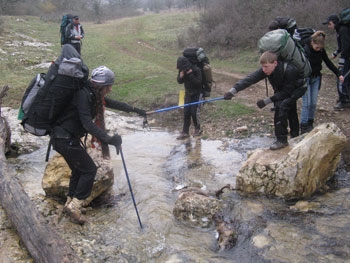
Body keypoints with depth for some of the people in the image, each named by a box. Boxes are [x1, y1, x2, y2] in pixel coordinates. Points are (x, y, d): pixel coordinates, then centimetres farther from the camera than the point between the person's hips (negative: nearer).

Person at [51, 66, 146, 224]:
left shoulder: (93, 94, 7)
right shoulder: (83, 94, -22)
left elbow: (111, 103, 21)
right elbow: (87, 123, -31)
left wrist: (134, 109, 27)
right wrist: (108, 139, -37)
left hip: (68, 138, 10)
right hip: (65, 139, -10)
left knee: (78, 169, 19)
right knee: (89, 169, -3)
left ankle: (70, 203, 31)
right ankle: (74, 206, 3)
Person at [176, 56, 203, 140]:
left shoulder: (196, 70, -22)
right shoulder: (182, 70, -5)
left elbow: (198, 82, -26)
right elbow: (179, 81, 0)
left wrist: (190, 75, -33)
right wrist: (181, 76, -22)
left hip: (196, 94, -5)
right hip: (188, 93, 5)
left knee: (194, 112, -8)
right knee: (186, 113, 2)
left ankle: (197, 129, 13)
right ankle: (185, 132, 6)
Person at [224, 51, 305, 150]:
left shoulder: (289, 70, -39)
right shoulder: (266, 70, -24)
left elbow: (286, 92, -32)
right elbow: (250, 79, -34)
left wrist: (267, 101, -34)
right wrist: (233, 91, -45)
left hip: (297, 88, -7)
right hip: (284, 88, 7)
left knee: (282, 105, -27)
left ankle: (282, 140, -18)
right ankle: (295, 136, 45)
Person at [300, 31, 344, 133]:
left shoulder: (321, 50, -2)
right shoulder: (304, 50, -19)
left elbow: (328, 62, 10)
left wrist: (338, 74, 9)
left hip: (316, 78, 5)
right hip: (305, 79, -5)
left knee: (313, 103, 5)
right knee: (306, 104, -8)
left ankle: (310, 124, 17)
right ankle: (303, 126, -1)